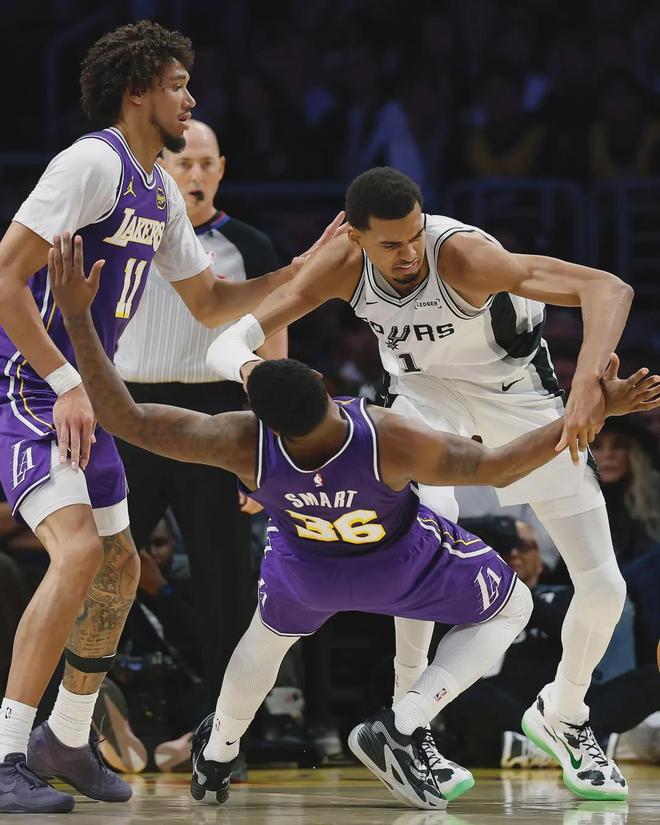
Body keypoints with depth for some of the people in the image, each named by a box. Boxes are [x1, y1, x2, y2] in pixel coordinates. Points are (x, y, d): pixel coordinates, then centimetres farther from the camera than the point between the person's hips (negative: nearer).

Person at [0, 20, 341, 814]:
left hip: (79, 391, 10)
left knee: (119, 566, 14)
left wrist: (296, 275, 9)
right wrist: (65, 383, -25)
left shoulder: (160, 191, 13)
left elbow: (208, 303, 23)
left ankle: (65, 741, 29)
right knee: (79, 550, -23)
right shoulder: (93, 162, -16)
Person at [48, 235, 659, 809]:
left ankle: (215, 759, 52)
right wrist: (595, 409, -33)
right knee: (511, 608, 20)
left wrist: (77, 315, -39)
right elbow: (498, 467, -32)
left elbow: (122, 418, -37)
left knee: (271, 634, 36)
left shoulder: (246, 445, -40)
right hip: (399, 564, -2)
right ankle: (401, 731, 5)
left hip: (307, 567, 2)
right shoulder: (389, 441, -45)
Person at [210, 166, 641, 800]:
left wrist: (588, 381, -64)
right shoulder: (343, 265, -26)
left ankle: (562, 714, 24)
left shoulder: (460, 254, -37)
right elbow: (228, 344, -27)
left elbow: (610, 290, -47)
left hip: (517, 388, -1)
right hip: (426, 386, 1)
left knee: (603, 587, -5)